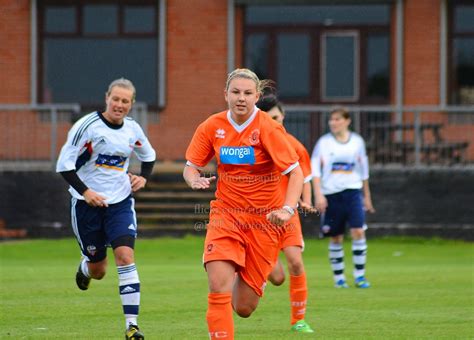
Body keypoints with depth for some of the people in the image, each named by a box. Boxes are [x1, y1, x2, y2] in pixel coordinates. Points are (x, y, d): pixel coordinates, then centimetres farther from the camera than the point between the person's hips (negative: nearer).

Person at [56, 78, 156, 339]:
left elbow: (148, 156, 22)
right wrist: (85, 191, -21)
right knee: (97, 270, 8)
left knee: (125, 255, -17)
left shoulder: (132, 129, 1)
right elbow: (64, 165, -11)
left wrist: (143, 178, 4)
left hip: (120, 202, 2)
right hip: (88, 203, -2)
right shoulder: (87, 126, -13)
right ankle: (85, 268, 50)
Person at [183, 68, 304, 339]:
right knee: (219, 286, -23)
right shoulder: (212, 127, -2)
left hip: (264, 218, -2)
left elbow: (296, 172, -15)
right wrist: (195, 180, -16)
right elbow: (191, 167, 9)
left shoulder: (268, 128, -13)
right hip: (226, 213, 2)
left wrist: (287, 209, -31)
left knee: (244, 308, 2)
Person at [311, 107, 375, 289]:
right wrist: (318, 195, -11)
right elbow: (315, 170, -2)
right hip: (331, 194, -1)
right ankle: (339, 277, 15)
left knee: (358, 231, -14)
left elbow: (364, 170, 16)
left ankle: (359, 275, -8)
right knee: (336, 238, 4)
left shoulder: (357, 141, 6)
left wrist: (367, 196, 19)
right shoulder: (324, 142, 0)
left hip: (352, 192, 1)